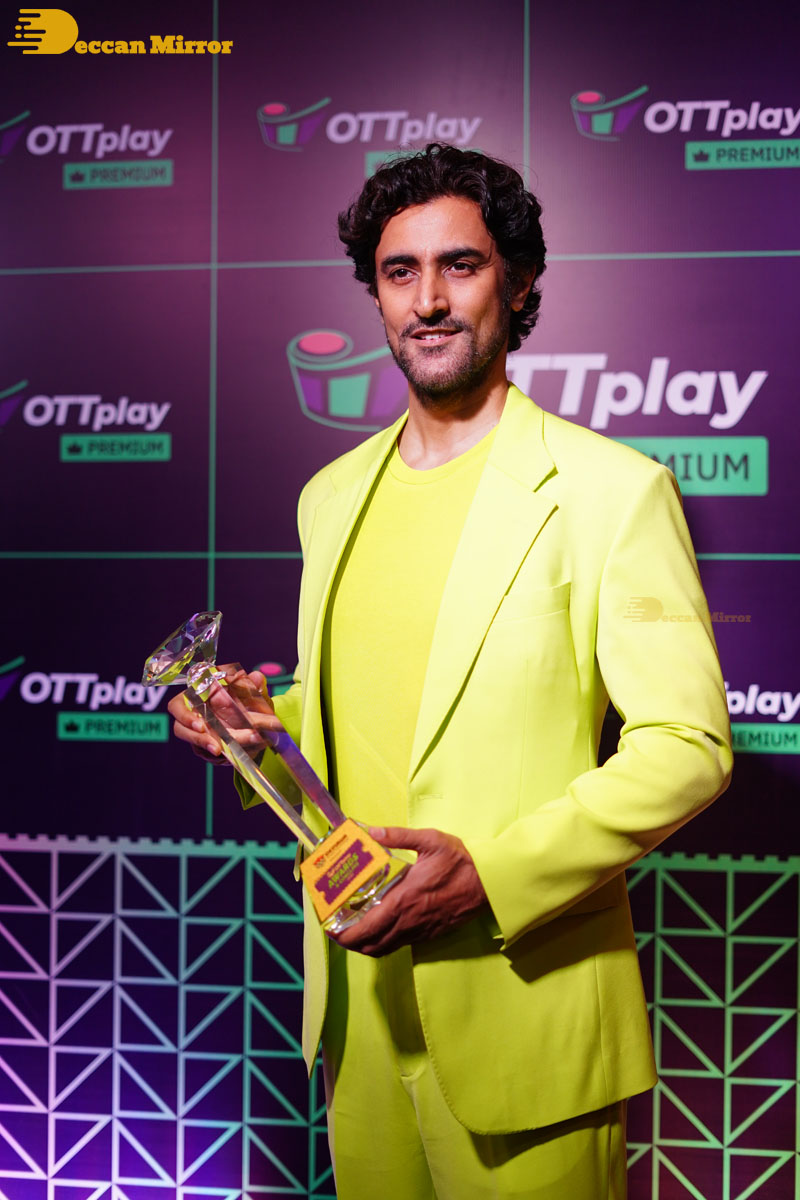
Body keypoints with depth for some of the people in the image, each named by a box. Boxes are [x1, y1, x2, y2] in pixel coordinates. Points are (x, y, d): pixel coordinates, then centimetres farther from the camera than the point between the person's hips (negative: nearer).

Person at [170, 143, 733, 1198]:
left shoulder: (611, 489, -10)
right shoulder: (332, 496, 10)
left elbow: (687, 746, -13)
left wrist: (493, 873, -22)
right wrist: (264, 723, -1)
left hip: (525, 1005, -5)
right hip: (360, 999, 6)